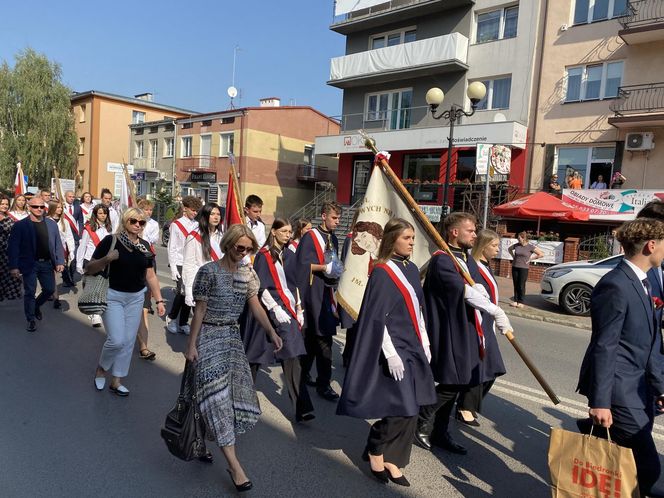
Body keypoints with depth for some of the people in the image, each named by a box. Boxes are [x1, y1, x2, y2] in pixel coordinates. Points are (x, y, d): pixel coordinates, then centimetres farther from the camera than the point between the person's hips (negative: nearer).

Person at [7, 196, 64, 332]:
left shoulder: (52, 224, 5)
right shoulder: (20, 225, -6)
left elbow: (58, 244, 6)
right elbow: (13, 247, -8)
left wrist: (60, 262, -2)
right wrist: (13, 266, -15)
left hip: (47, 263, 4)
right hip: (29, 264, -4)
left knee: (50, 289, 11)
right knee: (29, 292, 2)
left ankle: (36, 306, 40)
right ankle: (31, 320, 17)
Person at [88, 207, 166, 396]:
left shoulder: (144, 245, 2)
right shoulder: (111, 240, -11)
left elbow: (150, 276, 7)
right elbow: (89, 269, -9)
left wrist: (159, 300, 3)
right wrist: (106, 259, -28)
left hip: (136, 298, 5)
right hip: (113, 296, -4)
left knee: (129, 341, 8)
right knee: (116, 340, -10)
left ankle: (116, 381, 24)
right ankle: (101, 368, 22)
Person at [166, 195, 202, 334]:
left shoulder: (197, 225, 7)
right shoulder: (176, 225, -1)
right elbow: (172, 248, -2)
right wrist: (173, 267, -8)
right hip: (181, 264, -4)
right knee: (182, 292, -11)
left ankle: (183, 323, 18)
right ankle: (171, 318, 14)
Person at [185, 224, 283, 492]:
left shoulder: (248, 273, 3)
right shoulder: (209, 271, -12)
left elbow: (255, 305, 4)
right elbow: (199, 310, -9)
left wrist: (272, 332, -6)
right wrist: (191, 344, -9)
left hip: (233, 336, 6)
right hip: (209, 336, -6)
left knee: (237, 394, 6)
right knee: (218, 396, -7)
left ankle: (204, 438, 31)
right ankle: (234, 465, -6)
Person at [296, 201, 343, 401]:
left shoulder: (333, 239, 14)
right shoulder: (310, 237, -7)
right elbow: (303, 263, -13)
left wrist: (337, 269, 6)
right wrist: (324, 267, -18)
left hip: (327, 291, 7)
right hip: (313, 292, -7)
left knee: (313, 335, 11)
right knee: (322, 339, -6)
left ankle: (304, 372, 24)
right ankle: (323, 383, 5)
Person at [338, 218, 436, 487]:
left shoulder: (411, 269, 8)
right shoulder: (381, 272, -14)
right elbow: (377, 317, -17)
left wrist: (425, 344, 14)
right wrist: (391, 353, -20)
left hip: (414, 347, 8)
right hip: (394, 347, -8)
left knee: (410, 409, 10)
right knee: (401, 408, -5)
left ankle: (391, 459, 24)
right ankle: (375, 449, 20)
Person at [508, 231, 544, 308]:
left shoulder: (530, 246, -8)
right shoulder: (516, 245, 3)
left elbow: (541, 254, -7)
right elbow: (509, 249, 24)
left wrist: (531, 258, -6)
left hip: (524, 268, -4)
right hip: (515, 267, 4)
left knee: (521, 285, 0)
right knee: (515, 285, 8)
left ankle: (520, 302, 9)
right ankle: (515, 301, 15)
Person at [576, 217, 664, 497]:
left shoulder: (642, 281, 12)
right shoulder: (615, 286, -20)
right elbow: (604, 347, -21)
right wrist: (600, 401, -20)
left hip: (638, 389, 10)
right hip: (620, 391, -10)